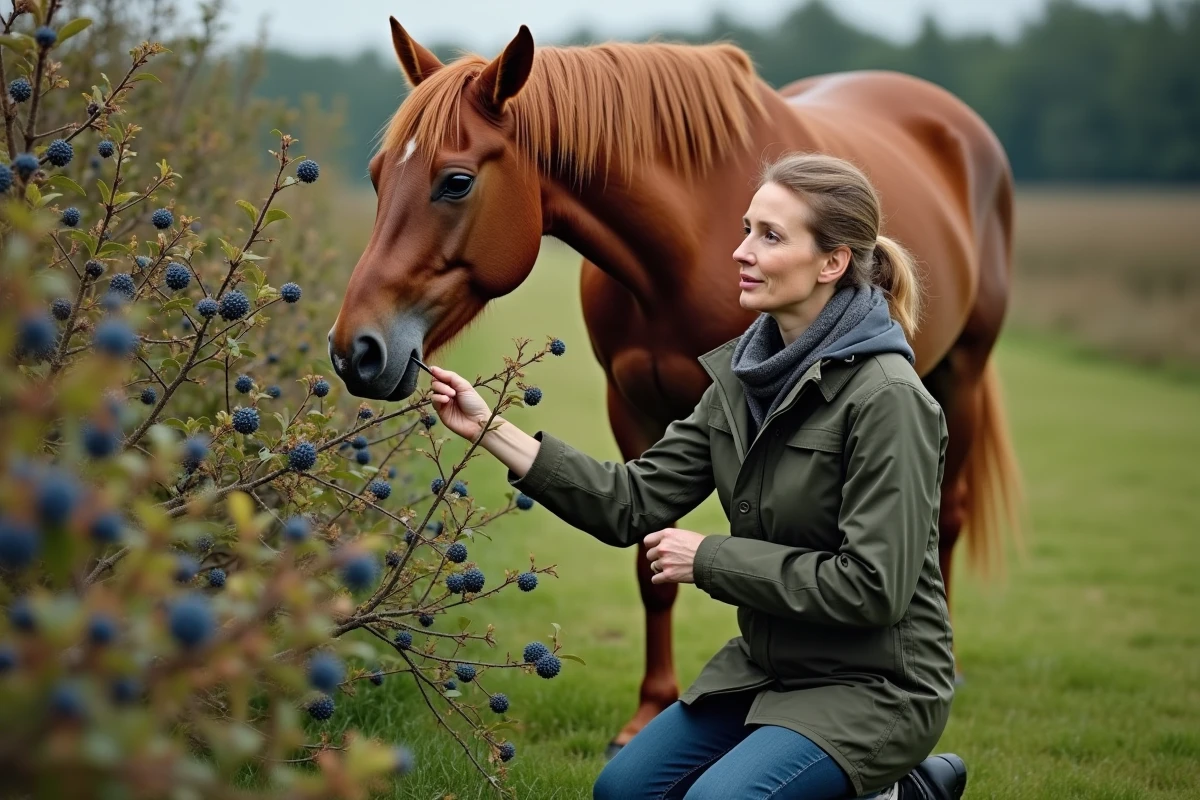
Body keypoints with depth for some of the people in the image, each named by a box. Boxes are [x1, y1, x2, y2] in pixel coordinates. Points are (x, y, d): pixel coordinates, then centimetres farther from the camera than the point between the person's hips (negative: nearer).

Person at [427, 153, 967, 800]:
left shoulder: (886, 397, -22)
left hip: (876, 684, -8)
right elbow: (635, 503, -2)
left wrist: (710, 558, -19)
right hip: (770, 664, 8)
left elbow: (873, 585, -25)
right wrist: (492, 430, -9)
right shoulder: (745, 374, 1)